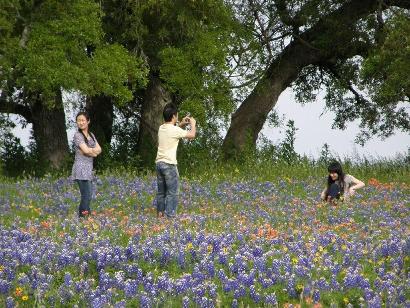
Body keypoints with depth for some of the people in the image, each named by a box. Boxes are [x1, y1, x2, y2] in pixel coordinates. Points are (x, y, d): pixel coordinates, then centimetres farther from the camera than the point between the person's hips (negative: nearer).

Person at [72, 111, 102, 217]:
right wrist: (94, 152, 1)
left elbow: (99, 149, 7)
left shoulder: (91, 135, 17)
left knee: (86, 197, 8)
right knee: (87, 197, -14)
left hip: (89, 168, 8)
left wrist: (90, 150, -11)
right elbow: (86, 150, -17)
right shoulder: (77, 135, -6)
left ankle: (81, 216, 12)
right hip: (81, 168, -8)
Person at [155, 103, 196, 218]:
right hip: (169, 164, -8)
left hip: (159, 163, 8)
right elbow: (192, 135, -2)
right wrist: (193, 124, 14)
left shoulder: (161, 128, 9)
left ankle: (160, 213, 20)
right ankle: (170, 216, -5)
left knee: (161, 191, 15)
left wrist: (182, 124, 27)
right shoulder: (175, 130, -14)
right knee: (172, 192, -3)